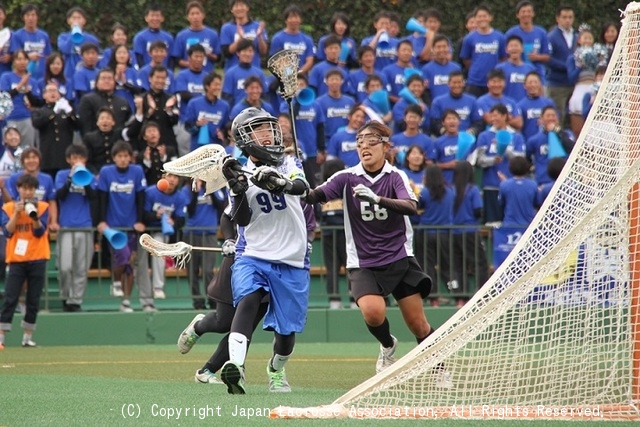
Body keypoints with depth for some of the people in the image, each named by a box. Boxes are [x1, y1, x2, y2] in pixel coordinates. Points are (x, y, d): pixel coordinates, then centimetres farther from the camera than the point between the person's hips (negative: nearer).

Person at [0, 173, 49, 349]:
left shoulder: (42, 207, 3)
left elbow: (40, 232, -7)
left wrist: (35, 216, -22)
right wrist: (17, 213, -15)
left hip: (37, 260, 1)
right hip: (17, 260, -1)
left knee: (34, 301, 3)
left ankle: (28, 338, 12)